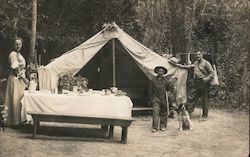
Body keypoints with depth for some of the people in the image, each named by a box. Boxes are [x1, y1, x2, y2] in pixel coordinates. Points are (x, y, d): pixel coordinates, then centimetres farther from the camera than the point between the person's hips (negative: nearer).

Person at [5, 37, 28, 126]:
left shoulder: (19, 54, 16)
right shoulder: (13, 54, -12)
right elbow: (15, 68, -18)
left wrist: (24, 78, 16)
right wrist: (24, 78, -17)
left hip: (20, 79, 9)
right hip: (15, 79, -9)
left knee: (20, 99, 10)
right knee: (15, 100, -6)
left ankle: (18, 119, 15)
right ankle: (14, 121, -2)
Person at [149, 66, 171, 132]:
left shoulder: (166, 81, 2)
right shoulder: (153, 80, 2)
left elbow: (168, 90, 11)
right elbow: (150, 90, 8)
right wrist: (151, 99, 4)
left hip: (163, 99, 1)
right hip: (156, 99, -1)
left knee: (163, 113, 8)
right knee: (155, 112, -11)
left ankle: (163, 126, 21)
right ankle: (155, 127, -10)